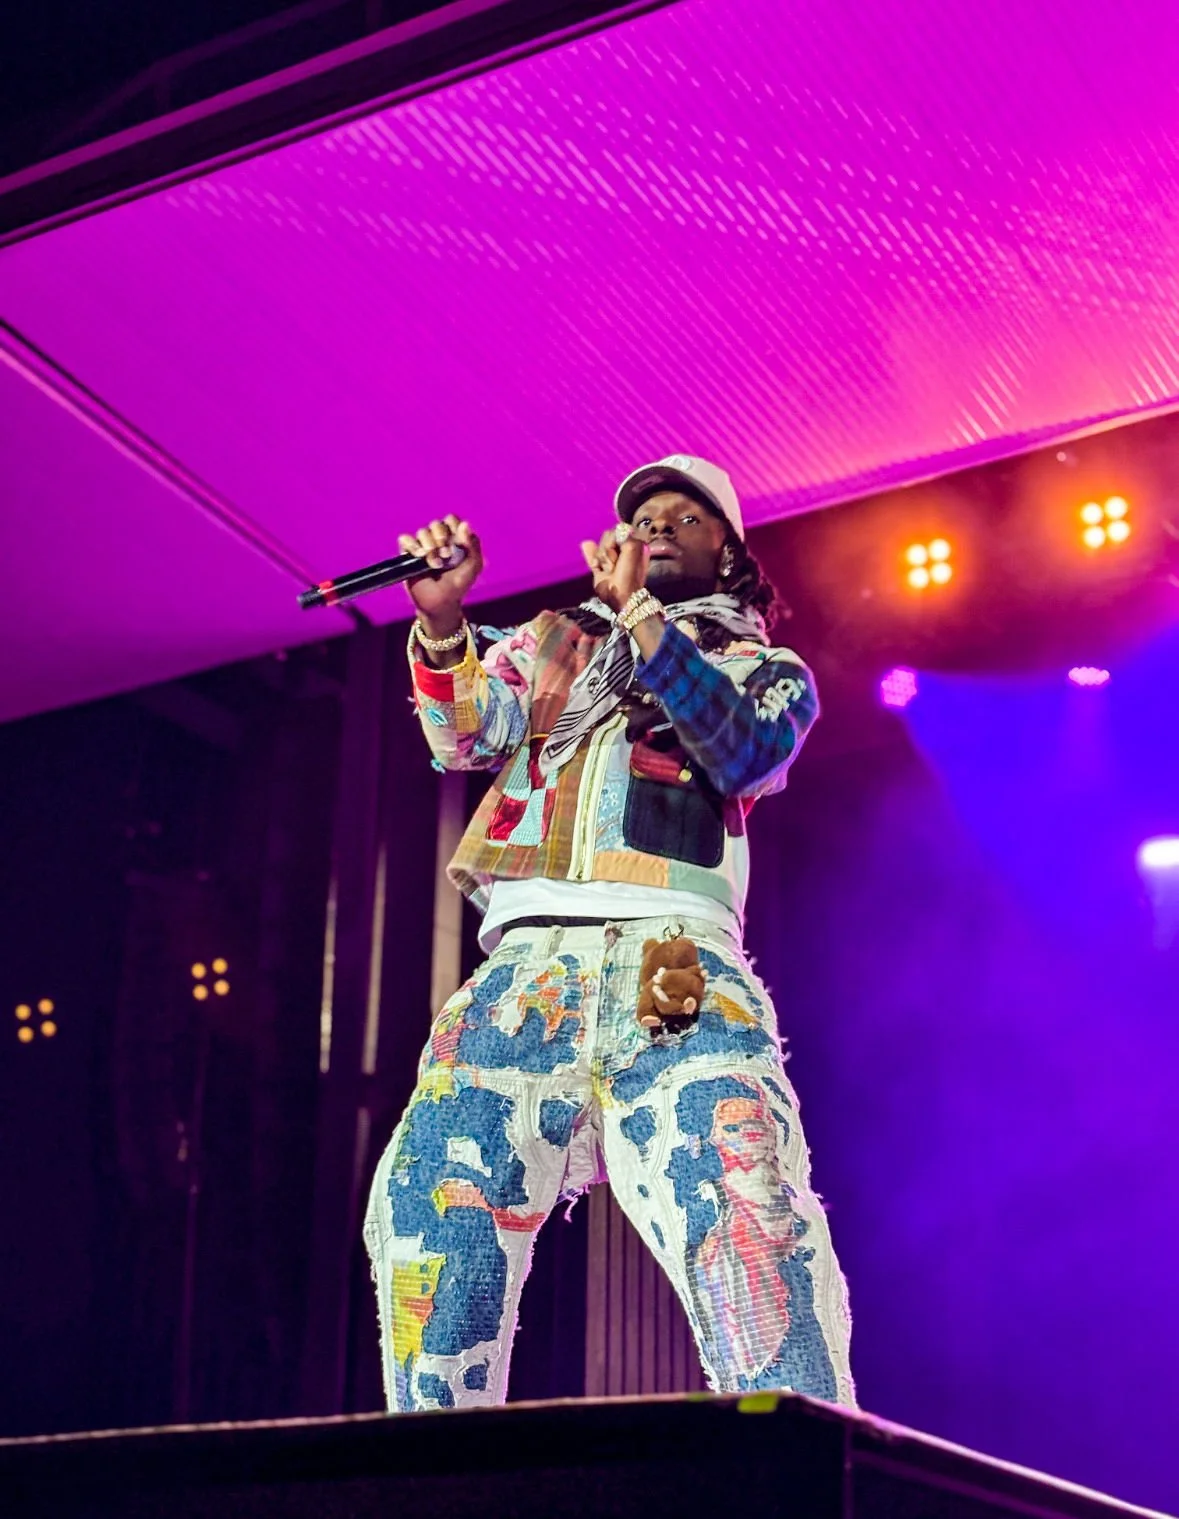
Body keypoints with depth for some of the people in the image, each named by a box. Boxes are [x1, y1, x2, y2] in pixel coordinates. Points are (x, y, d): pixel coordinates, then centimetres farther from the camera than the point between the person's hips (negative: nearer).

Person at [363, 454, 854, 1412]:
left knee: (747, 1216, -25)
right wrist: (443, 619, -7)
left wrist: (642, 612, -7)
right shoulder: (553, 644, 30)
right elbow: (465, 736, 11)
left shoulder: (767, 671, 23)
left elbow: (746, 751, 0)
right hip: (525, 963, 3)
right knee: (427, 1214, -15)